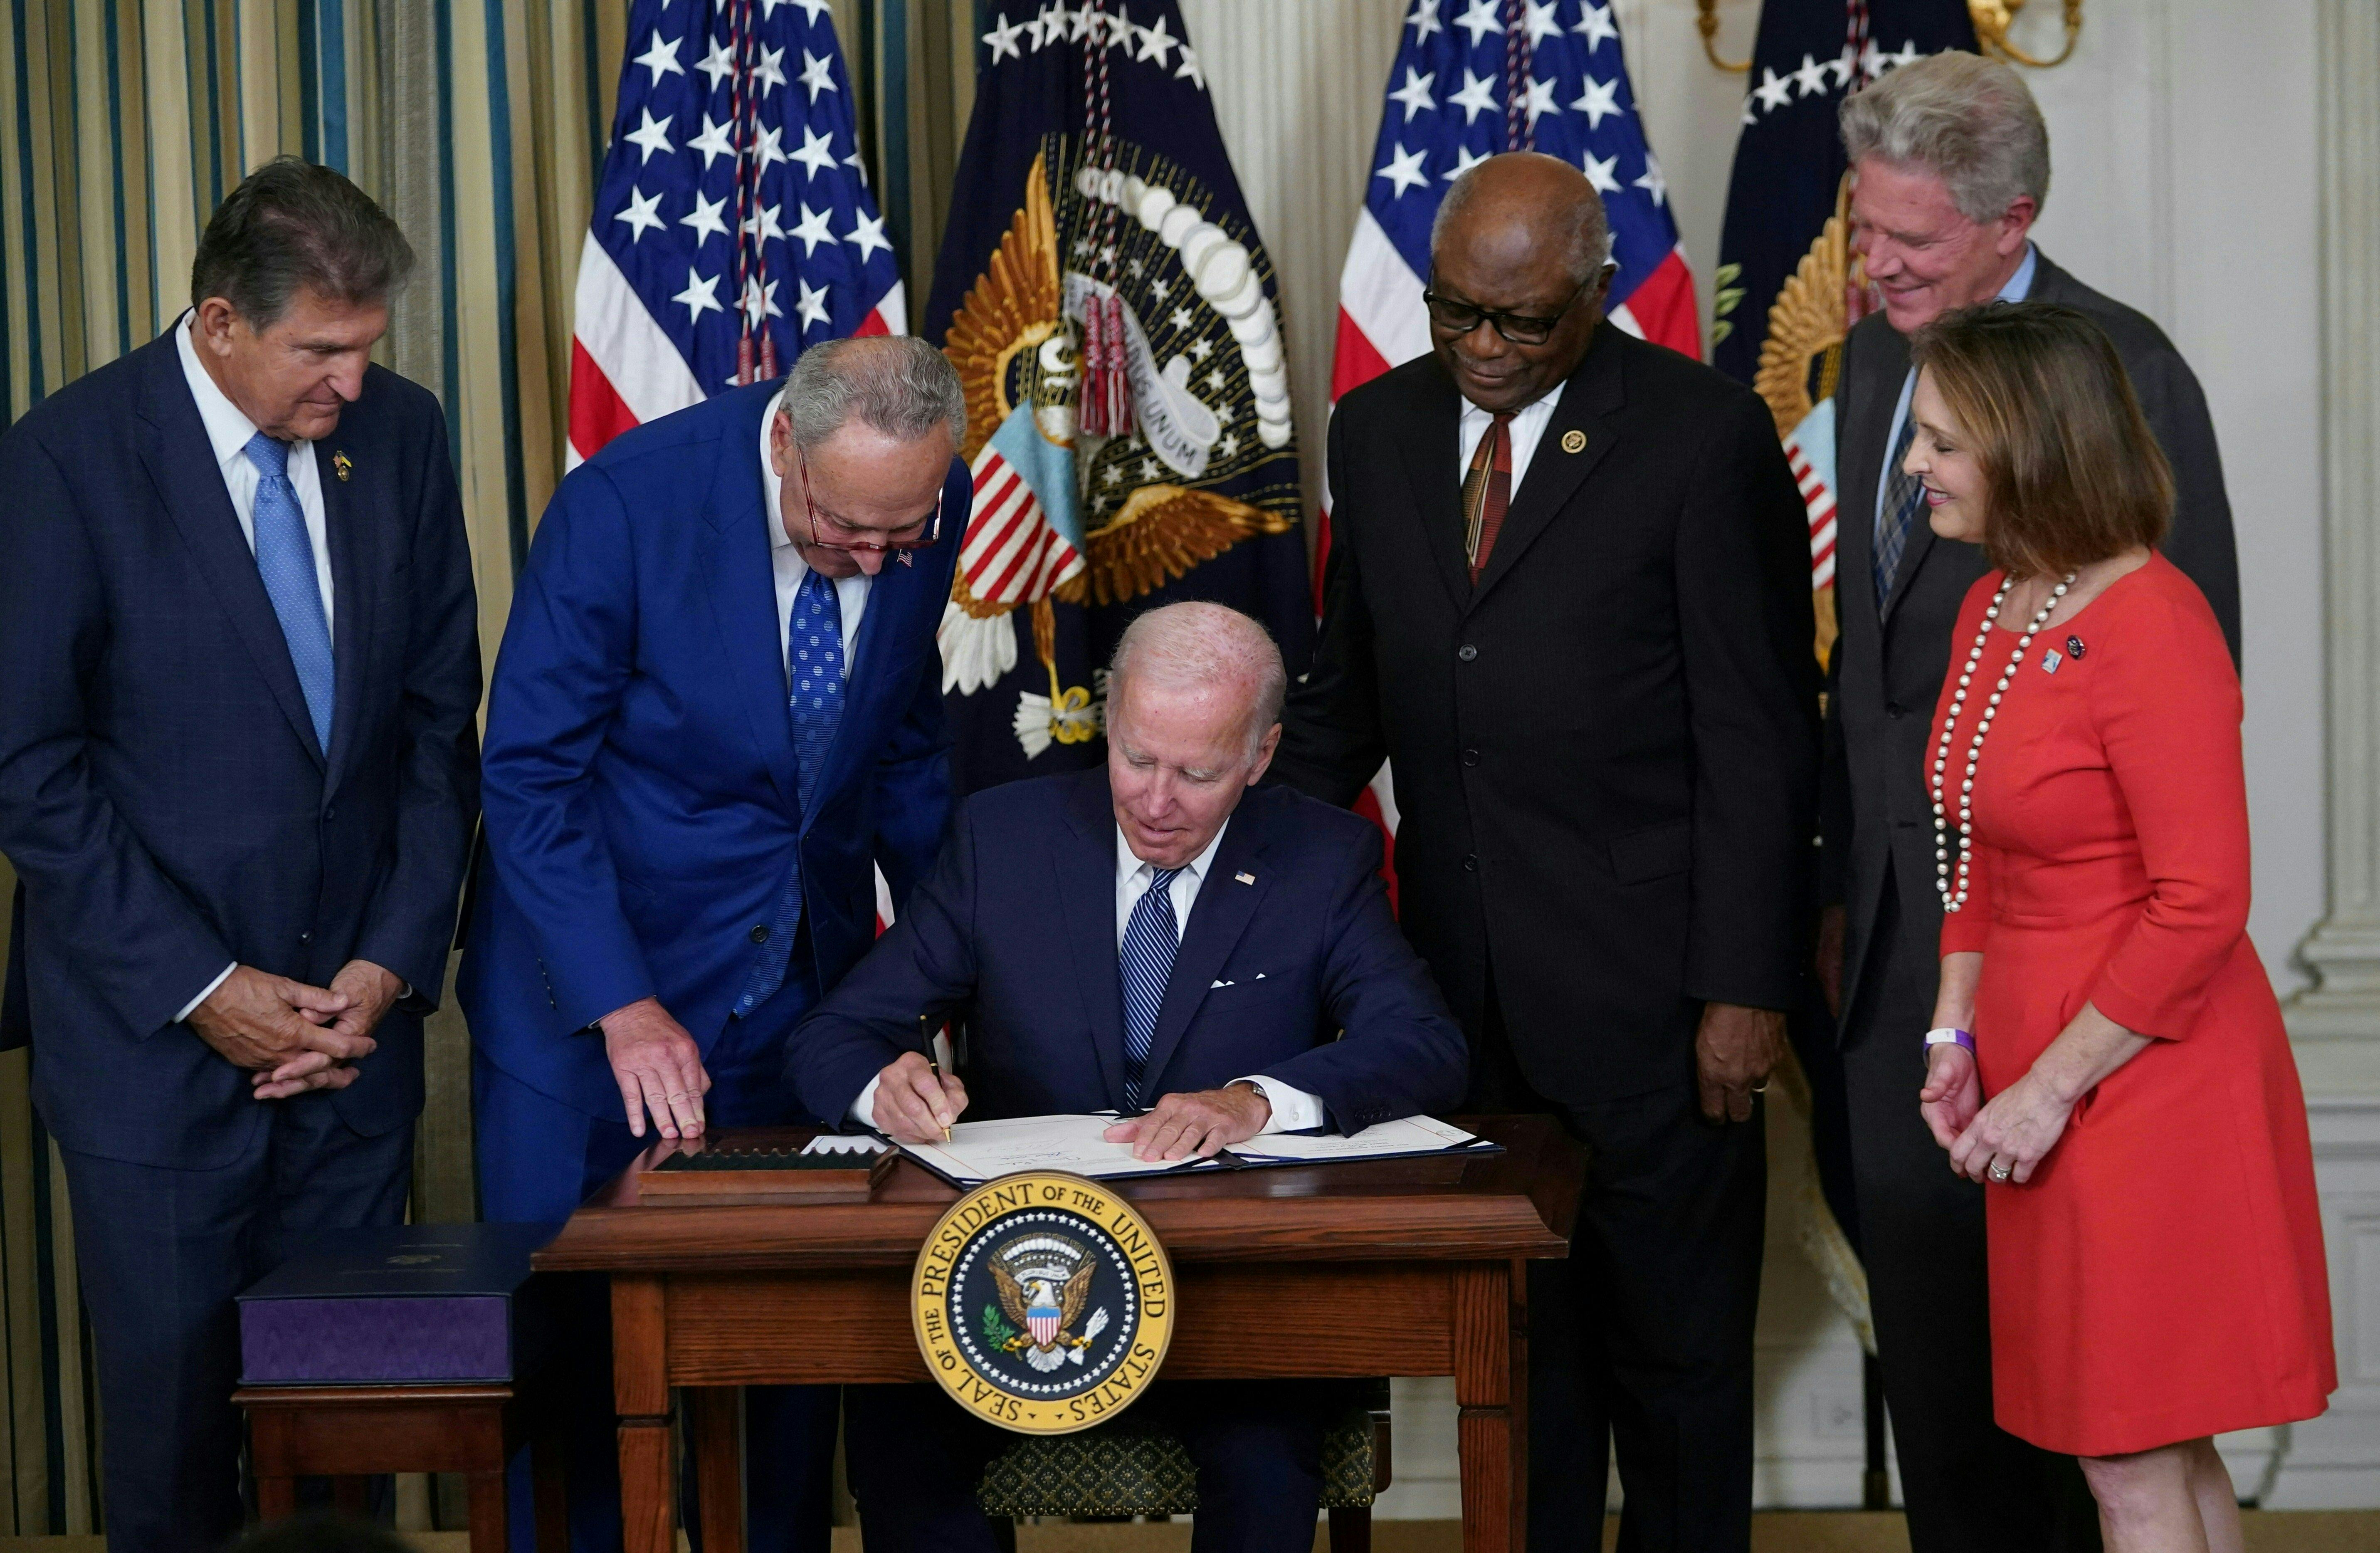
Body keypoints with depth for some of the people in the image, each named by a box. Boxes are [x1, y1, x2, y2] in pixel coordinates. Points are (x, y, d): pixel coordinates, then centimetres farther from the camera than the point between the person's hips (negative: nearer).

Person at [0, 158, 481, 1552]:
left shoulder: (401, 433, 1)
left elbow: (442, 719, 6)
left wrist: (394, 962, -2)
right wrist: (197, 990, -12)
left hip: (353, 1018, 3)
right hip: (155, 1033, -3)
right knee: (176, 1391, 7)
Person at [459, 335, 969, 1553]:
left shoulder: (931, 505, -6)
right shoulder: (625, 503, -22)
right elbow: (529, 779, -18)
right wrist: (624, 1007, -25)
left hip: (803, 983, 4)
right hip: (591, 983, -4)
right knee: (573, 1347, 3)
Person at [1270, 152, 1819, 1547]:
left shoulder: (1705, 436, -7)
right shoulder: (1379, 432, 9)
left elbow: (1759, 739, -8)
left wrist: (1743, 986, -12)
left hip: (1643, 985, -4)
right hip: (1463, 975, 5)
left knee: (1674, 1344, 6)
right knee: (1512, 1332, 13)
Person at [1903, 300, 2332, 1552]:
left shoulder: (2150, 628, -18)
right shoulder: (1993, 608, 9)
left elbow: (2200, 906, -20)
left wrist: (2049, 1092, -17)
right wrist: (1956, 1037, 7)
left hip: (2148, 1080, -8)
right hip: (2035, 1064, 8)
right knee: (2163, 1450, 16)